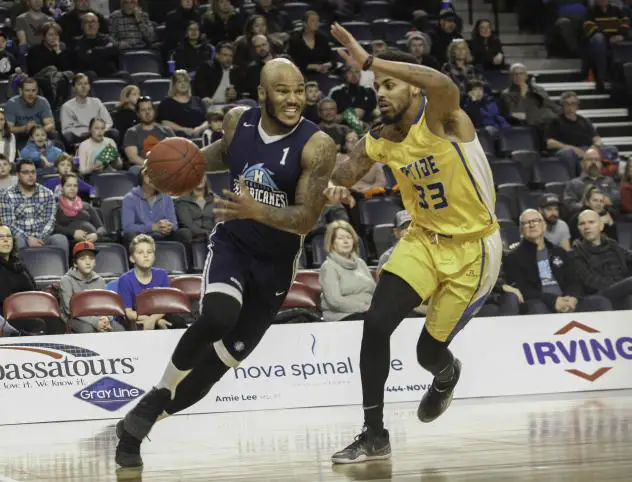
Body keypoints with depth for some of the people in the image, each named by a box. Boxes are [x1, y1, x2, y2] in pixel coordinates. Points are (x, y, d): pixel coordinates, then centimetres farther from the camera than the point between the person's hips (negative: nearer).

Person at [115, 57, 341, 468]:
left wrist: (256, 210, -40)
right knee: (218, 318, -31)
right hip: (231, 243, 0)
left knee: (223, 357, 6)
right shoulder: (238, 121, -8)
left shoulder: (317, 145, -20)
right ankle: (159, 395, -9)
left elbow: (306, 219, -24)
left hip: (275, 263, 0)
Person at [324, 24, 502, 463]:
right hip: (424, 238, 5)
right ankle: (374, 435, -3)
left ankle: (446, 376, 44)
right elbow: (341, 179, 4)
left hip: (472, 248, -5)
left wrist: (370, 61, -48)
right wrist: (331, 191, -23)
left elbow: (445, 85, -45)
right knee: (376, 324, -15)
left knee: (430, 351, 3)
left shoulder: (440, 119, -22)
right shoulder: (382, 139, -2)